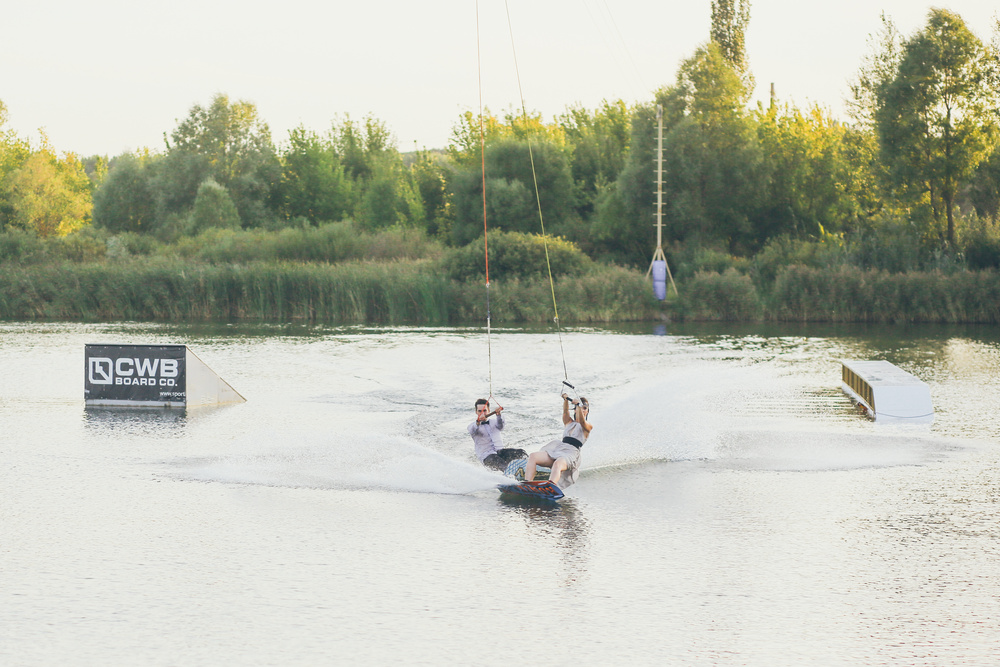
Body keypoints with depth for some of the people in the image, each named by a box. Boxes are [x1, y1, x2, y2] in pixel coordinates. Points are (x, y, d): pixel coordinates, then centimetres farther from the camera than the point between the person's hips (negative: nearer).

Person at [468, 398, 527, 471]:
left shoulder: (494, 423, 21)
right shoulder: (472, 426, 13)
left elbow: (500, 425, -4)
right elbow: (473, 431, -13)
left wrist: (499, 414, -27)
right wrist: (478, 422, -36)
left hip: (500, 451, 3)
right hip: (487, 456, -3)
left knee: (521, 453, -25)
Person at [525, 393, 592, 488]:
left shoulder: (588, 427, 14)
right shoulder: (569, 423, 29)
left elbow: (582, 421, -8)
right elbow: (565, 412, 10)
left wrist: (578, 404, -20)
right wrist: (566, 400, -7)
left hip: (571, 453, -6)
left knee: (557, 463, -42)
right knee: (533, 456, -20)